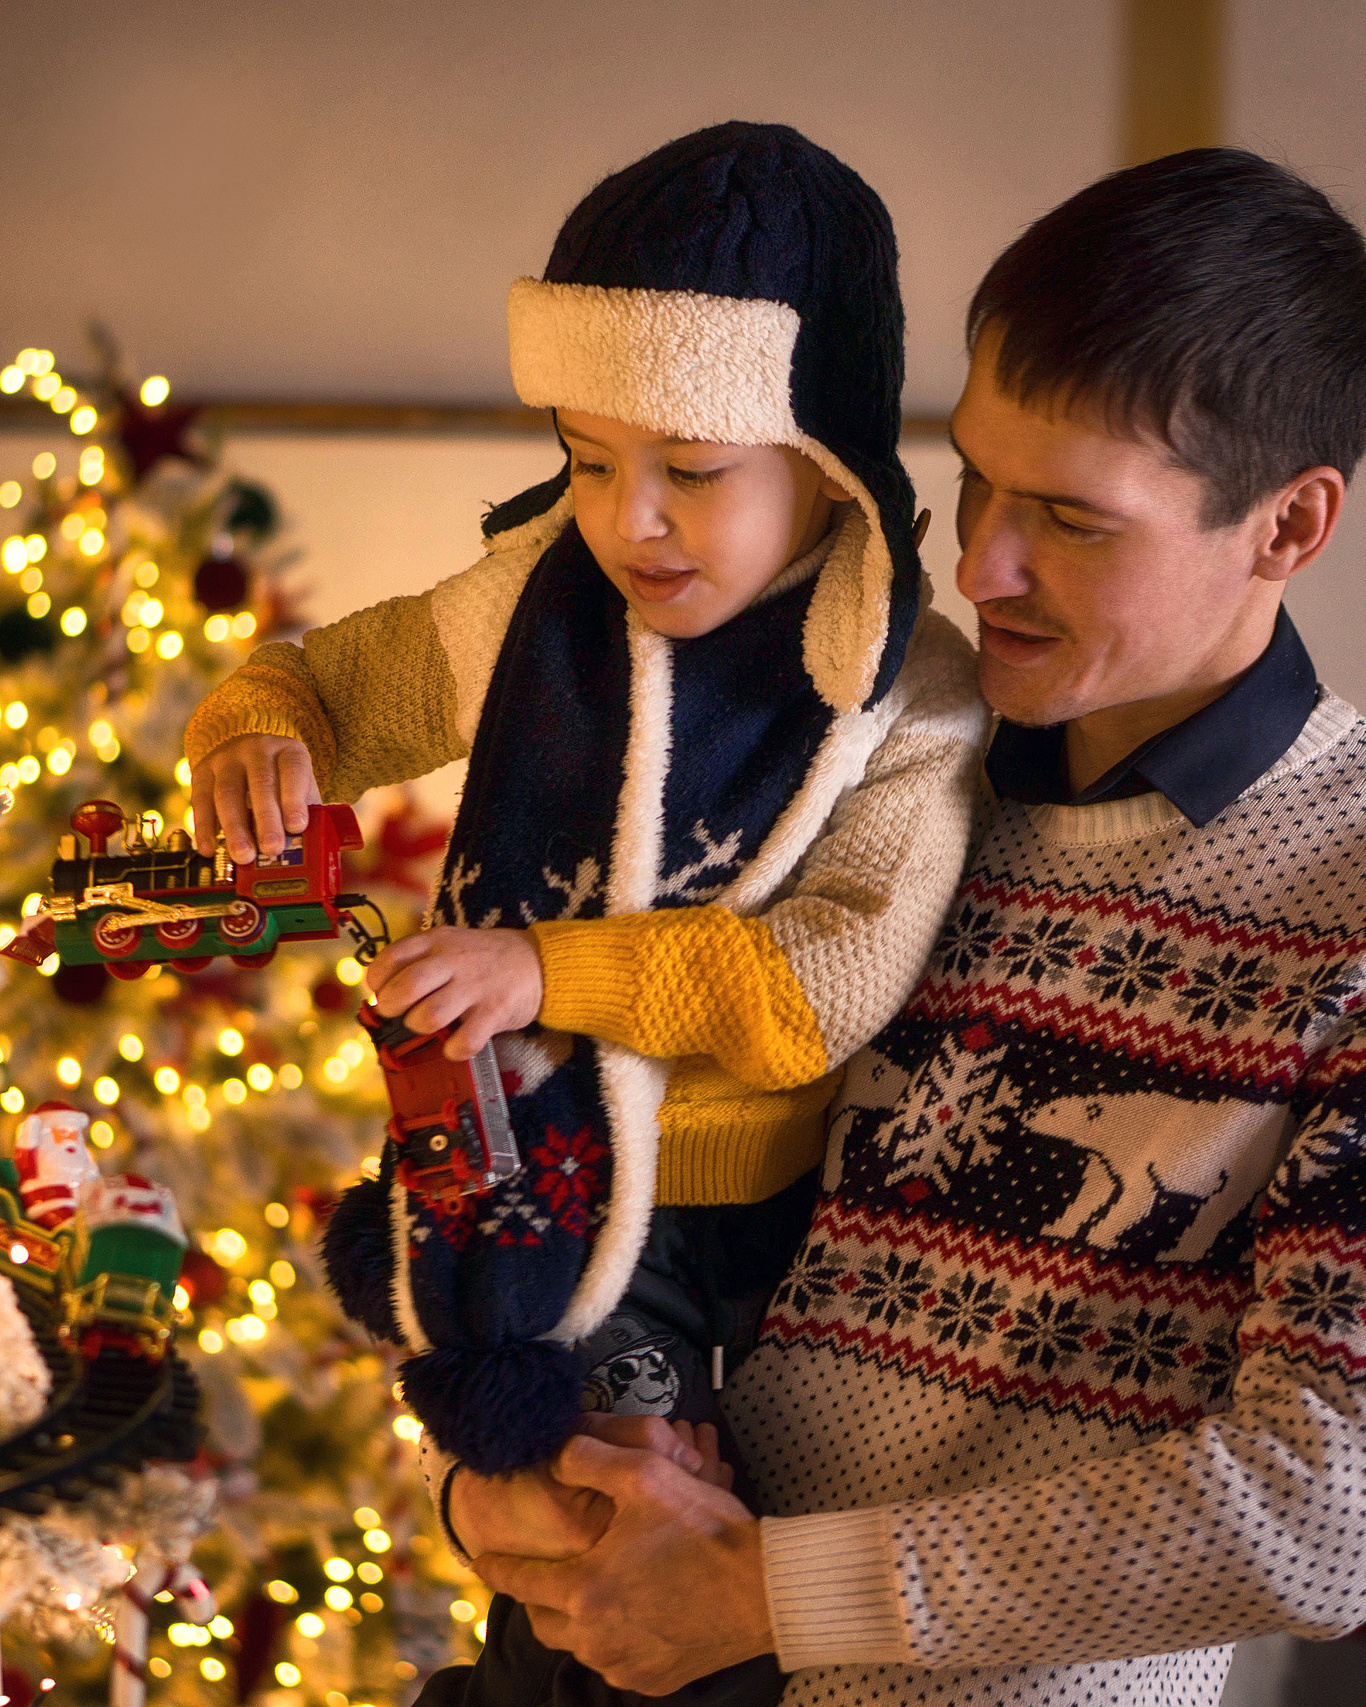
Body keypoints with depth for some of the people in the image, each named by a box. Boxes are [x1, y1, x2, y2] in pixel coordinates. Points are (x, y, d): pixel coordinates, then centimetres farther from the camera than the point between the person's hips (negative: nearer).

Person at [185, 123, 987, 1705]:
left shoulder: (907, 694, -17)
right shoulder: (532, 600, -6)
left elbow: (843, 967, -25)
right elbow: (339, 682, 7)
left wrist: (559, 970, -29)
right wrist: (256, 731, -18)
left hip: (758, 1211, -2)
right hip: (533, 1164, 2)